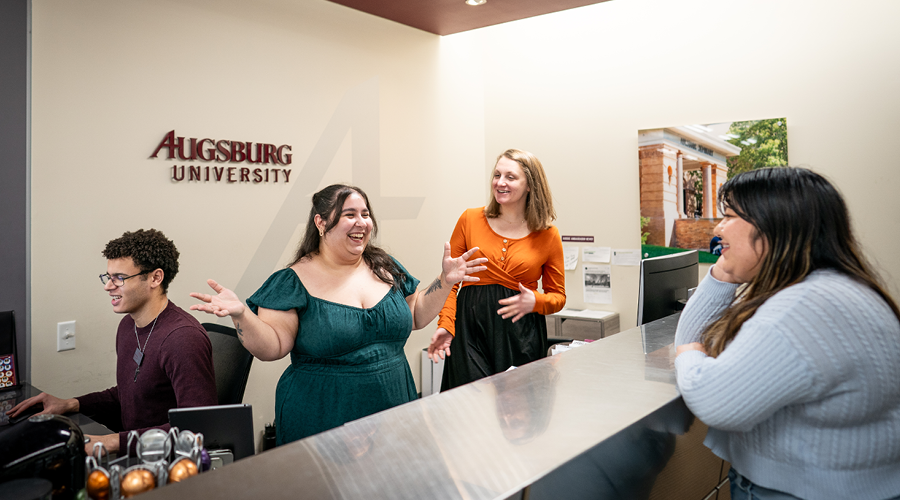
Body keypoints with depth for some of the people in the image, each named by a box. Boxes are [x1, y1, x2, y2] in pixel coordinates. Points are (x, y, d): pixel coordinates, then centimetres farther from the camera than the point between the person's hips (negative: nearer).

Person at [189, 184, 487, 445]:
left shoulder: (385, 267, 4)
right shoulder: (295, 282, -8)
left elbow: (416, 316, 12)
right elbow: (271, 347, -11)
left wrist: (445, 280, 2)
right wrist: (240, 313, -26)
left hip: (393, 411, 4)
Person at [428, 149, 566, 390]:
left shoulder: (548, 235, 3)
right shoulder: (470, 220, 4)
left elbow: (558, 296, 12)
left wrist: (536, 302, -10)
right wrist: (445, 325, -8)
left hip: (522, 336, 1)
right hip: (470, 329, 0)